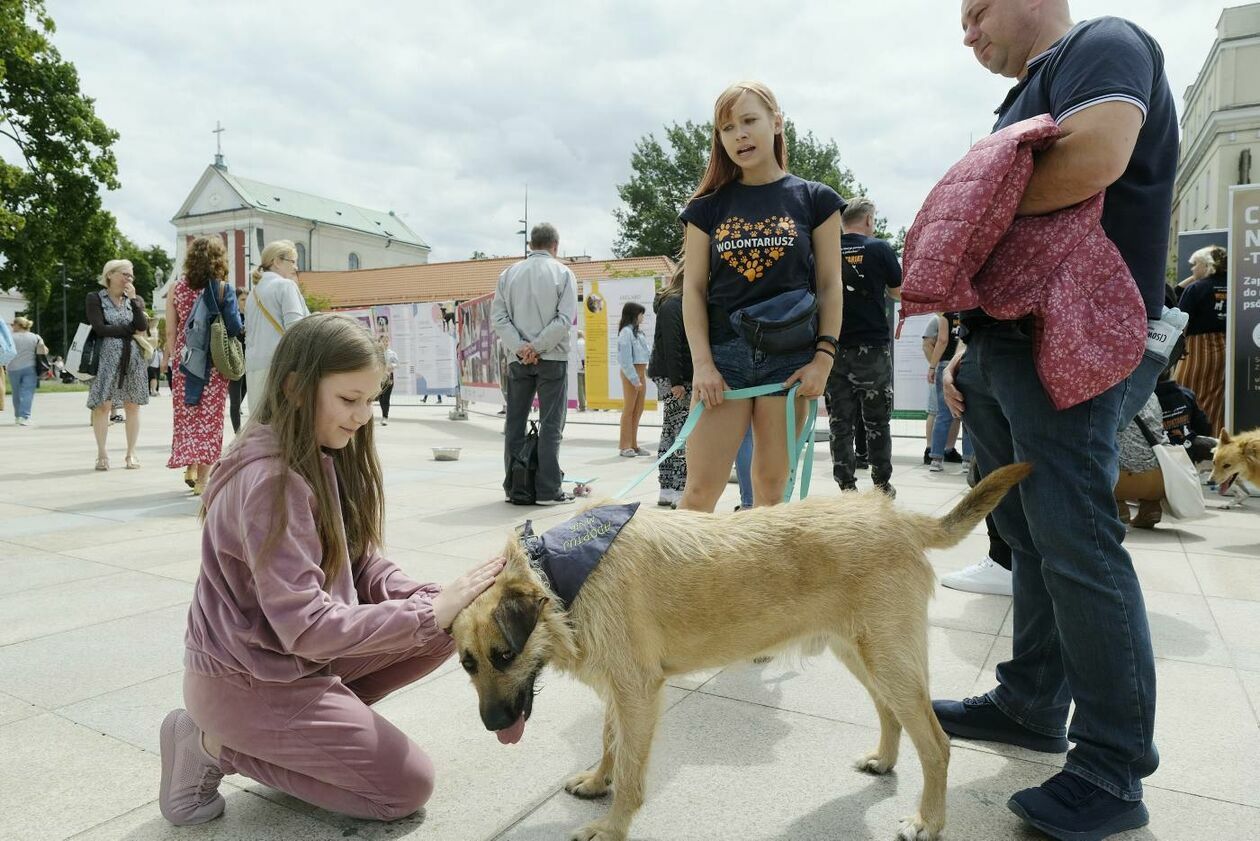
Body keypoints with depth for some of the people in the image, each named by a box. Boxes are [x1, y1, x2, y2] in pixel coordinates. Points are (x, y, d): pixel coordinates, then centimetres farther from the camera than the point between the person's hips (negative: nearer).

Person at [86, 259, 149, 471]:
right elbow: (100, 329, -9)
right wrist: (130, 330, -2)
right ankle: (102, 454, 3)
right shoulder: (95, 298, 4)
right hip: (107, 357, -3)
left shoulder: (135, 299, 15)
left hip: (133, 358, 3)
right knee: (103, 405, -6)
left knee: (132, 405, 2)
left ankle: (131, 453, 9)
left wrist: (133, 299, -4)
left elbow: (143, 327, -2)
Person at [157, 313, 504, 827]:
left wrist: (439, 601, -18)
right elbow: (307, 628, -30)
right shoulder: (269, 480, -28)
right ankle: (217, 747, 3)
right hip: (245, 679, -8)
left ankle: (324, 718, 6)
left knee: (446, 630, -1)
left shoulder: (325, 458, 0)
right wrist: (430, 612, -28)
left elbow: (364, 567, -1)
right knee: (409, 785, -2)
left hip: (292, 657, 8)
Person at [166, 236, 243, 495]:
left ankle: (190, 468, 19)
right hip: (214, 361, -3)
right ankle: (202, 479, 3)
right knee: (209, 415, 2)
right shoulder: (223, 288, -8)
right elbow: (234, 326, -13)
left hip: (185, 359, 3)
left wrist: (174, 358, 11)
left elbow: (171, 331, 2)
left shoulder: (177, 287, 3)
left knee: (186, 415, 17)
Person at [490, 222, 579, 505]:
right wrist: (537, 347, -11)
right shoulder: (563, 273, -1)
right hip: (552, 358, -3)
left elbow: (498, 317, 0)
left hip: (517, 359, 3)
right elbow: (565, 318, -12)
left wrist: (520, 347, -8)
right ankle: (548, 490, -1)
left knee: (514, 423, 11)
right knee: (551, 424, 1)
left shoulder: (509, 273, 8)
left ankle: (513, 485, 15)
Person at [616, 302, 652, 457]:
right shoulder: (626, 332, -13)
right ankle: (625, 446, 4)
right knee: (629, 409, -3)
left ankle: (633, 444, 19)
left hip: (641, 372, 9)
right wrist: (634, 379, -18)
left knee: (639, 409, 11)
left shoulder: (638, 331, 15)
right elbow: (625, 359, -17)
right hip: (631, 373, -9)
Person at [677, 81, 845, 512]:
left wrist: (823, 357, -5)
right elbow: (693, 289, 5)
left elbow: (830, 286, 5)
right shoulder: (709, 206, 8)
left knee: (771, 485, 6)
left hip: (789, 358, 0)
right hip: (723, 355, 1)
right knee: (699, 489, -4)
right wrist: (702, 363, -5)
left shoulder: (814, 199, 6)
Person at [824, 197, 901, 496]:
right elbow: (898, 292, 7)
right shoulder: (879, 249, -4)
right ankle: (882, 484, 17)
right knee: (877, 421, 10)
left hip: (833, 348, 2)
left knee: (840, 421, 7)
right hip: (873, 347, -2)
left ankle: (847, 487, 8)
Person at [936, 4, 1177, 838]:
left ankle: (1113, 769, 3)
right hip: (1007, 350, 9)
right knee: (1030, 537, 12)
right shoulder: (1024, 101, 25)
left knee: (1075, 546, -9)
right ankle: (1031, 705, 24)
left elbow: (1093, 158, -25)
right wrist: (970, 352, 16)